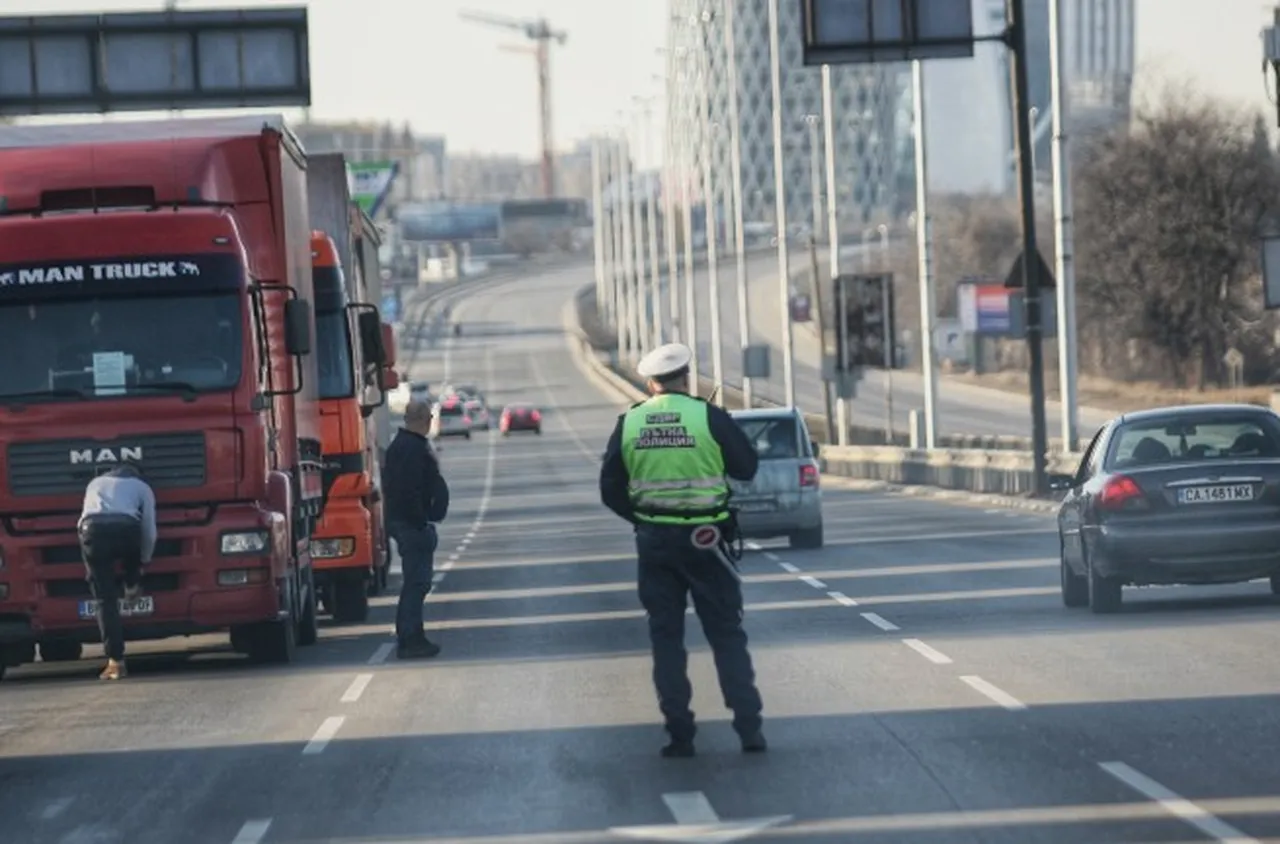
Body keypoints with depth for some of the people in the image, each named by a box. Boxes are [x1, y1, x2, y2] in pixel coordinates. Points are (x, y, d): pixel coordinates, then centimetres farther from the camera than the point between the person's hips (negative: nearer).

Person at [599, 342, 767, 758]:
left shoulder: (629, 424, 0)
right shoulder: (709, 418, -9)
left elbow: (611, 490, 4)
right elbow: (747, 467, 0)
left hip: (654, 541, 2)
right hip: (705, 538, -2)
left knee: (666, 636, 9)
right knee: (727, 634, 6)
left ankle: (679, 734, 6)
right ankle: (749, 727, 0)